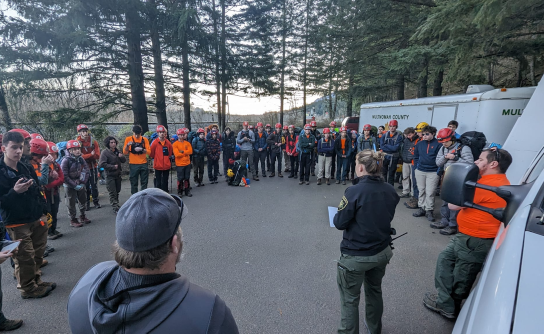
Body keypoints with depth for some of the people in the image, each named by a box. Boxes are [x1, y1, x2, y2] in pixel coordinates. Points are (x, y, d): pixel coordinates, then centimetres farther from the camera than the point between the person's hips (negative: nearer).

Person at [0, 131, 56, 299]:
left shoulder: (27, 168, 6)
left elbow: (38, 192, 12)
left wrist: (44, 213, 8)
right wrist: (15, 192, -27)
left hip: (36, 220, 6)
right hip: (16, 224, -5)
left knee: (37, 255, 16)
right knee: (25, 258, 3)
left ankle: (36, 281, 33)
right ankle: (27, 288, 22)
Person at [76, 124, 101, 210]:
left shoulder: (94, 142, 0)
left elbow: (97, 155, -8)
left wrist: (85, 156, -18)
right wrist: (91, 154, -19)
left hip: (93, 166, 1)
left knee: (94, 185, 9)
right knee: (85, 186, 6)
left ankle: (96, 202, 21)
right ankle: (87, 203, 18)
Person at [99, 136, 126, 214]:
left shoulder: (117, 151, 12)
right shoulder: (105, 152, -10)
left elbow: (124, 161, 14)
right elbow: (101, 164, -18)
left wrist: (121, 157, -8)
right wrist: (113, 167, -17)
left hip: (118, 175, 7)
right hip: (110, 176, -7)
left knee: (117, 191, 15)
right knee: (112, 193, -6)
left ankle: (116, 204, 30)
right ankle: (115, 208, -6)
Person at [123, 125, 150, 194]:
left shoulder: (144, 139, 4)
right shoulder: (128, 139, 2)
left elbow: (148, 151, -1)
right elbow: (125, 152, 2)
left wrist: (142, 149, -20)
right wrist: (127, 145, -16)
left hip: (143, 164, 1)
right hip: (133, 165, -1)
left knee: (144, 183, 6)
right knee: (134, 183, 4)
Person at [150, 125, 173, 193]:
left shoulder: (168, 142, 2)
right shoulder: (155, 142, -8)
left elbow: (171, 151, 17)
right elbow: (151, 153, 0)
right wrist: (155, 158, 13)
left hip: (166, 165, 3)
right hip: (158, 165, -3)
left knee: (165, 182, 12)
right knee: (158, 182, 4)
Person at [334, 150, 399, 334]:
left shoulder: (354, 191, -24)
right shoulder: (390, 190, -6)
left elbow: (340, 223, -17)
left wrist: (337, 215, 2)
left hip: (355, 256, -6)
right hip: (382, 252, 7)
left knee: (350, 300, 13)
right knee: (375, 291, 29)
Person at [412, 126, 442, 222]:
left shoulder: (438, 145, -7)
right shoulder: (420, 144, 6)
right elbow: (416, 156, 15)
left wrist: (438, 171, -9)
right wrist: (417, 167, 8)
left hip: (433, 173, -4)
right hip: (420, 171, 4)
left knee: (430, 192, -2)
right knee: (421, 191, 12)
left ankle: (429, 211, 9)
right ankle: (421, 208, 23)